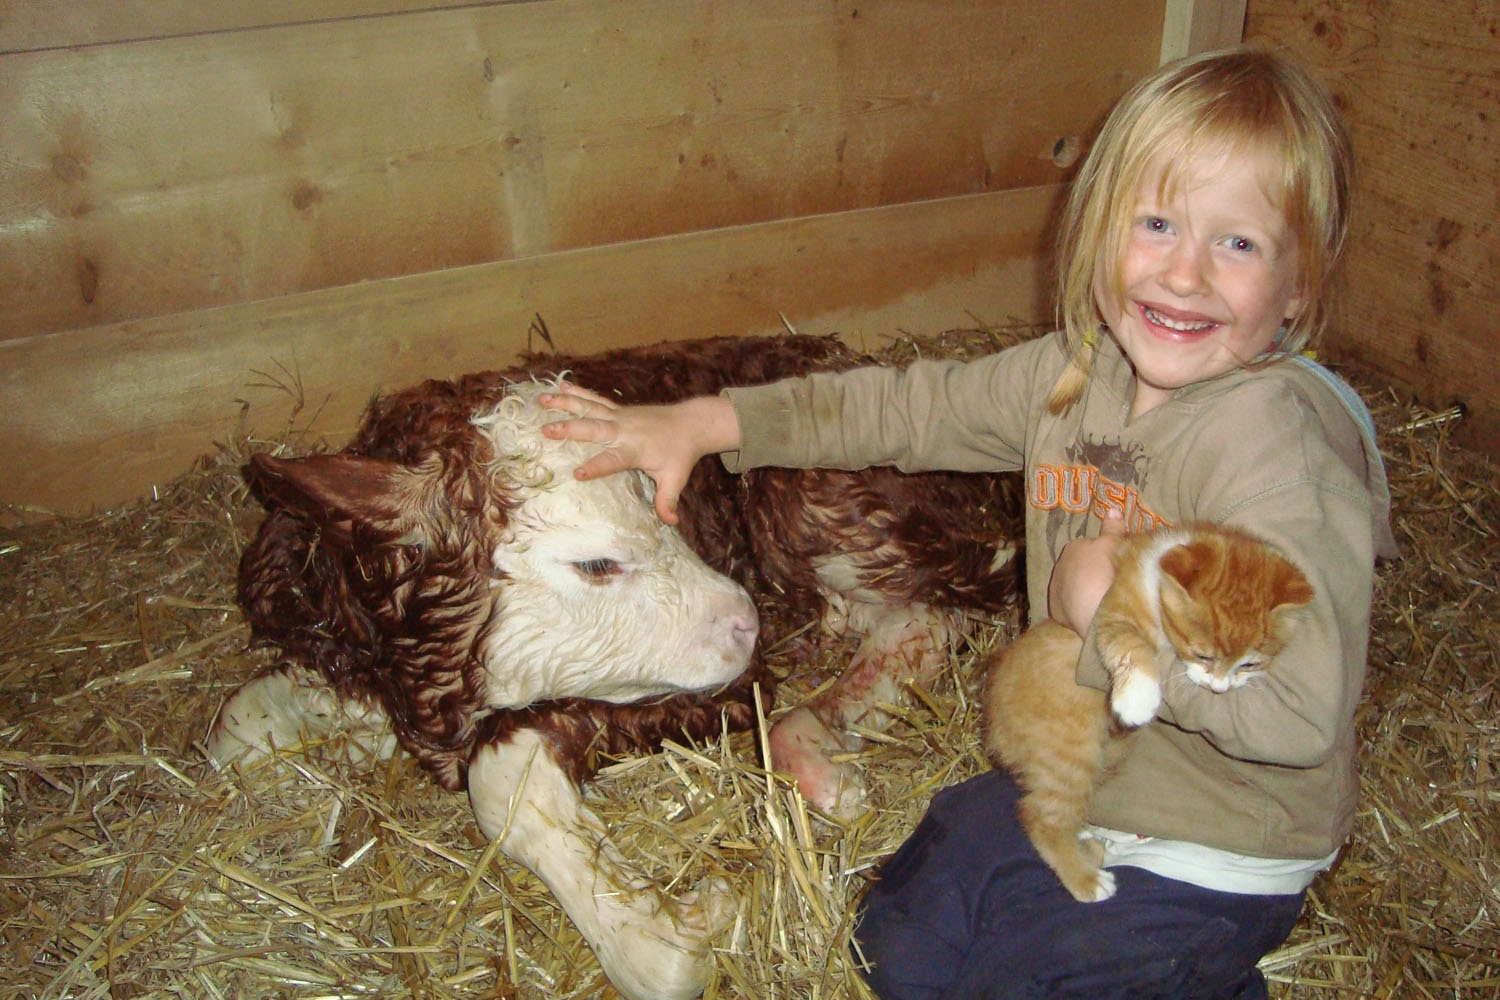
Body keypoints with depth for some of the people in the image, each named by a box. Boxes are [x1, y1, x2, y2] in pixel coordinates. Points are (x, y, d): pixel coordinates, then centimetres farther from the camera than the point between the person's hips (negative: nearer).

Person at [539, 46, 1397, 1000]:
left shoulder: (1271, 437, -29)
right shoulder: (1080, 371, -7)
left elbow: (1303, 713, -34)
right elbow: (909, 405, 2)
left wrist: (1112, 605, -28)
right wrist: (704, 421, -2)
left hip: (1208, 861, -7)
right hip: (1072, 787, 8)